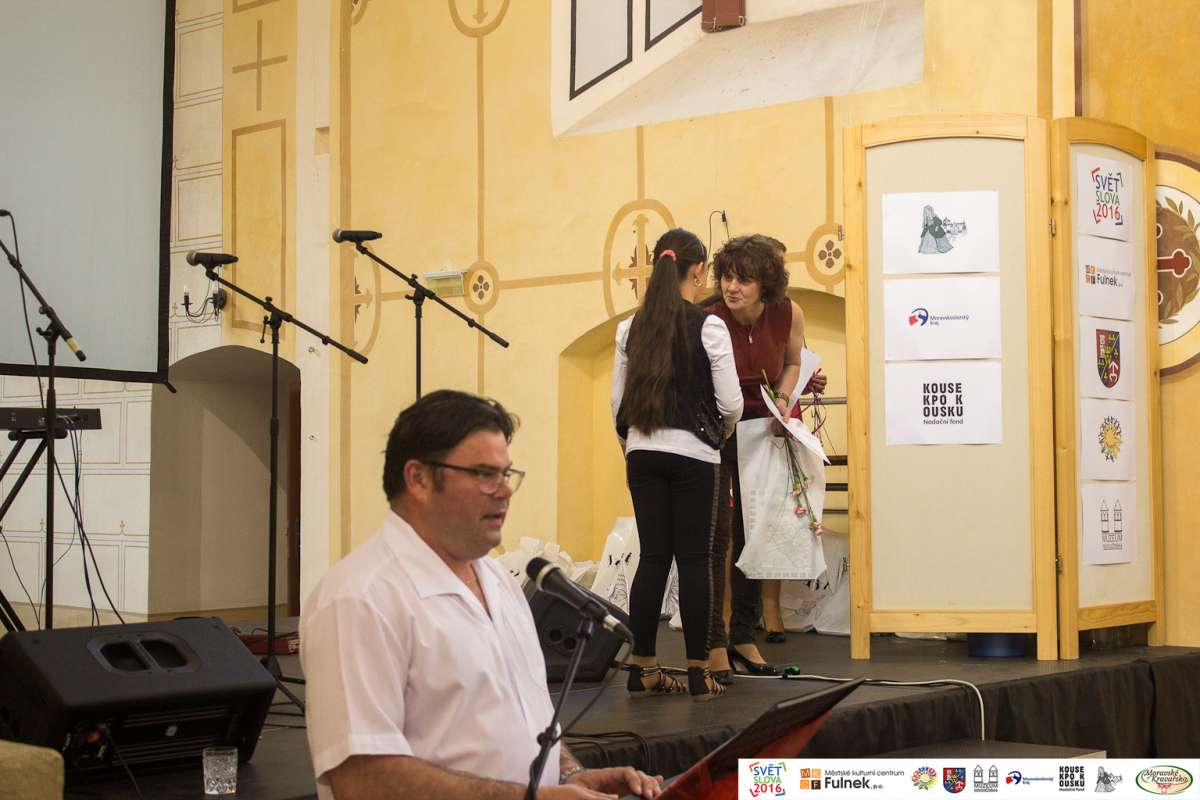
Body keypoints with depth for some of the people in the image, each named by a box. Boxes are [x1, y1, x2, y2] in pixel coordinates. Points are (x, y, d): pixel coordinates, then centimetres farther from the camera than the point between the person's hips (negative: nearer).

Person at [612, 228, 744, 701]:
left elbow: (618, 402, 8)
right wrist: (723, 429, 12)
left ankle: (643, 670, 11)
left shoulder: (631, 328, 4)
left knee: (653, 557, 9)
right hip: (693, 453, -4)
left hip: (643, 452, 4)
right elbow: (731, 403, -10)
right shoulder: (709, 327, -9)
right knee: (694, 560, 2)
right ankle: (698, 673, 5)